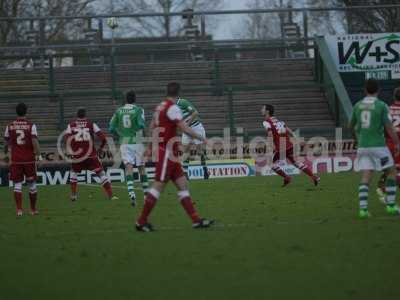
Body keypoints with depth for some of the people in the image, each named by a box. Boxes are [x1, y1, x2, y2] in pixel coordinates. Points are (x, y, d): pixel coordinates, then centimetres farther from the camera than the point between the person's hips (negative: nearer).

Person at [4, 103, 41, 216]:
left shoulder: (10, 126, 1)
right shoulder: (31, 125, -6)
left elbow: (7, 142, 10)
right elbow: (35, 142, -15)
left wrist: (6, 153, 27)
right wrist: (38, 155, -7)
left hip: (15, 160, 1)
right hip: (29, 159, -1)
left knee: (17, 184, 3)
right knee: (32, 184, 11)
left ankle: (19, 209, -8)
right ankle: (33, 209, 18)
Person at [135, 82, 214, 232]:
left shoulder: (160, 107, 12)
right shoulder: (173, 108, -14)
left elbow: (152, 127, 21)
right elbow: (184, 128, -21)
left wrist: (150, 147, 30)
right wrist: (201, 138, -9)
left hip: (170, 155, 9)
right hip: (166, 153, -9)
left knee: (182, 184, 7)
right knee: (158, 186, -6)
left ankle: (196, 220, 5)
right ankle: (141, 222, -2)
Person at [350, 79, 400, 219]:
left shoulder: (358, 105, 7)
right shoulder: (381, 106, -8)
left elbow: (351, 126, 19)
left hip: (363, 146, 4)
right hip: (378, 146, -4)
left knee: (365, 178, 3)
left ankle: (363, 209, -10)